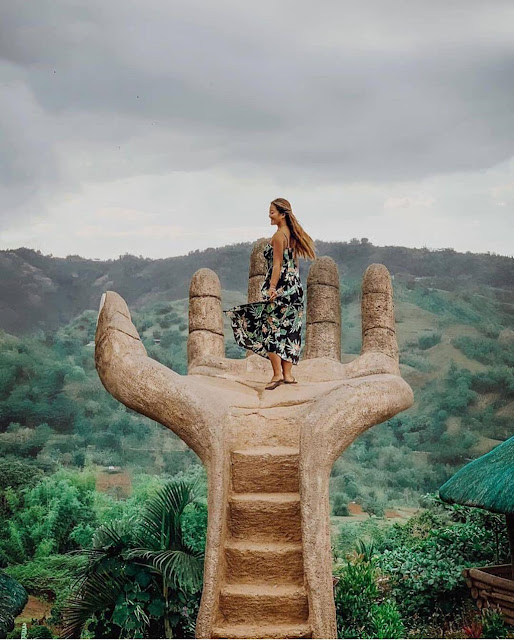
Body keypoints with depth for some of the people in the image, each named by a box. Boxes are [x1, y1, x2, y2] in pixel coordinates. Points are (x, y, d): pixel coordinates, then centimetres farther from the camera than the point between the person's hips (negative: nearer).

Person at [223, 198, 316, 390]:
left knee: (270, 329, -4)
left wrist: (272, 288, -19)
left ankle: (278, 373, -10)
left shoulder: (278, 236, -11)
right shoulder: (293, 235, 14)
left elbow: (277, 265, -16)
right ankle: (287, 374, 8)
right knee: (289, 331, 8)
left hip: (280, 288, -8)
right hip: (295, 288, 9)